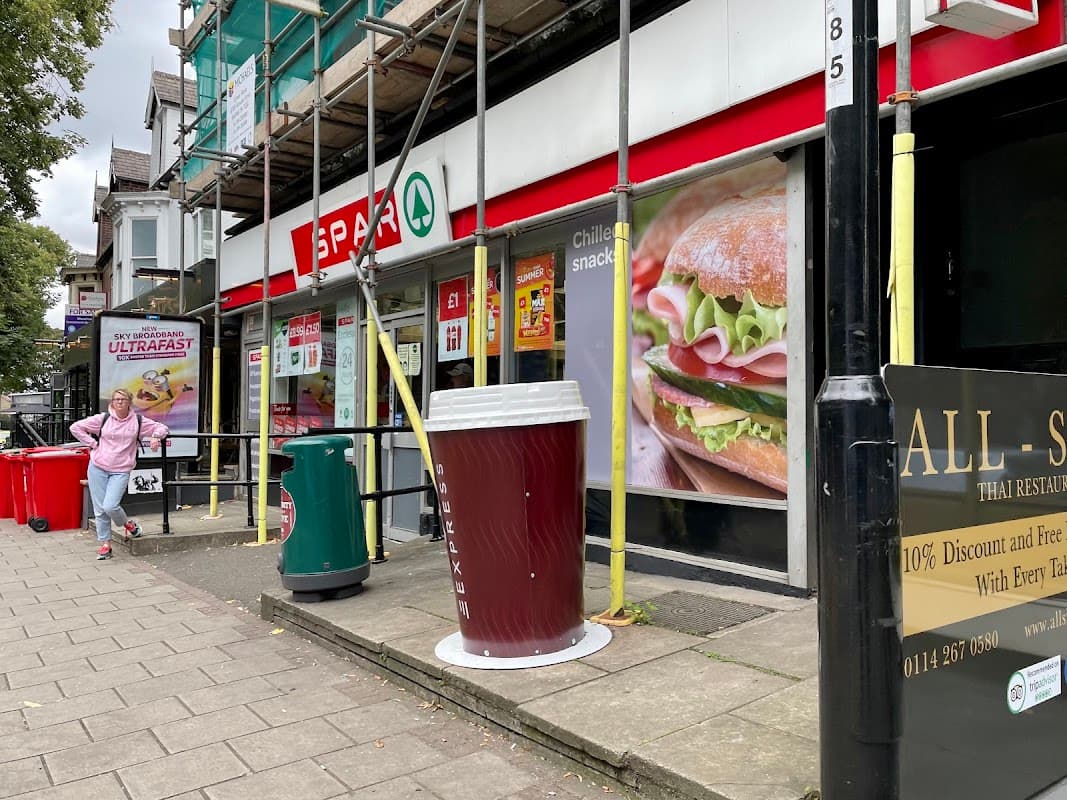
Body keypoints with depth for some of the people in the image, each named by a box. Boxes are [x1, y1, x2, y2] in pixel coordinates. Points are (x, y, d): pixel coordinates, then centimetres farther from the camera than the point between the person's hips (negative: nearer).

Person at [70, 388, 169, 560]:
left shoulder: (138, 421, 3)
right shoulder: (103, 419, 1)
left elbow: (161, 427, 11)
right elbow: (75, 427, 6)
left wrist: (155, 436, -11)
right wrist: (93, 444, -1)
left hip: (121, 471, -1)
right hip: (98, 468, 2)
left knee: (110, 506, -17)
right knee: (100, 509, 5)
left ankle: (128, 524, 14)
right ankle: (105, 544, 17)